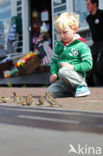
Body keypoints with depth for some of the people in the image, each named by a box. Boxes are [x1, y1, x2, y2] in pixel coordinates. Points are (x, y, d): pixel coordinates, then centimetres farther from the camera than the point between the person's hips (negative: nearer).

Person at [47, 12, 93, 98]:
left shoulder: (81, 46, -4)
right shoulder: (59, 45, 15)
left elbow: (88, 64, -9)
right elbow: (54, 61, 21)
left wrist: (72, 67, -18)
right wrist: (54, 73, 2)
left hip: (77, 77, -6)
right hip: (62, 81, 6)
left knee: (63, 71, -36)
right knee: (50, 91, -17)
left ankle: (82, 86, -13)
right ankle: (72, 91, 4)